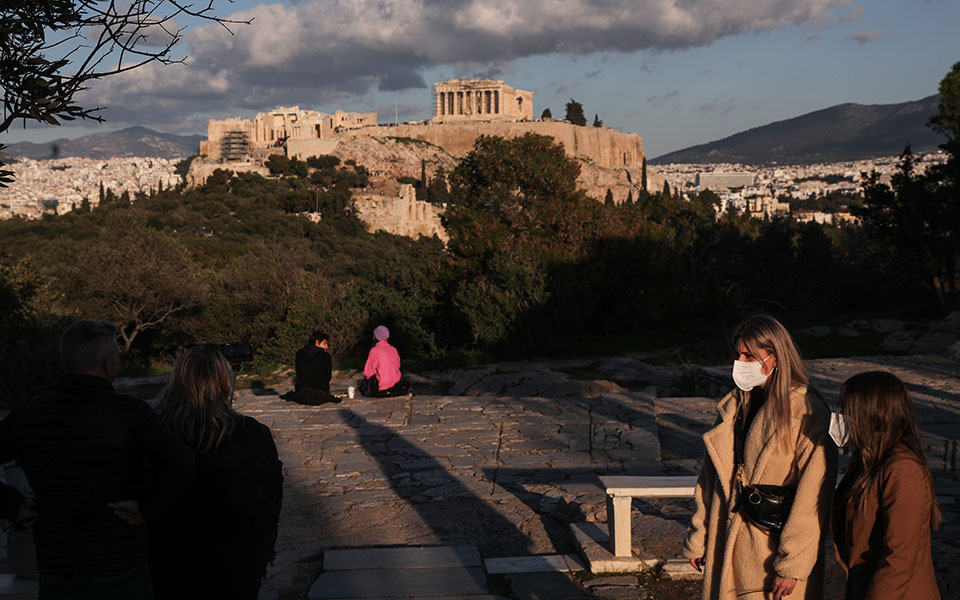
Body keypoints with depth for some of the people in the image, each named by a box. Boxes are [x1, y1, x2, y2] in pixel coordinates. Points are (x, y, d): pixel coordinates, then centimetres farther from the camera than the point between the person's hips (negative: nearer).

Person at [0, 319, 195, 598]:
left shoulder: (27, 413, 0)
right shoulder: (130, 413, -13)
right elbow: (180, 464, -27)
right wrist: (148, 509, -15)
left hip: (55, 570, 3)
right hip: (121, 570, -3)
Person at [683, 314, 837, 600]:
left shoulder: (809, 415, -12)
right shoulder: (733, 406, 9)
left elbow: (812, 501, -13)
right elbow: (711, 477, 12)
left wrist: (792, 565, -14)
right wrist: (698, 538, 10)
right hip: (729, 545, 5)